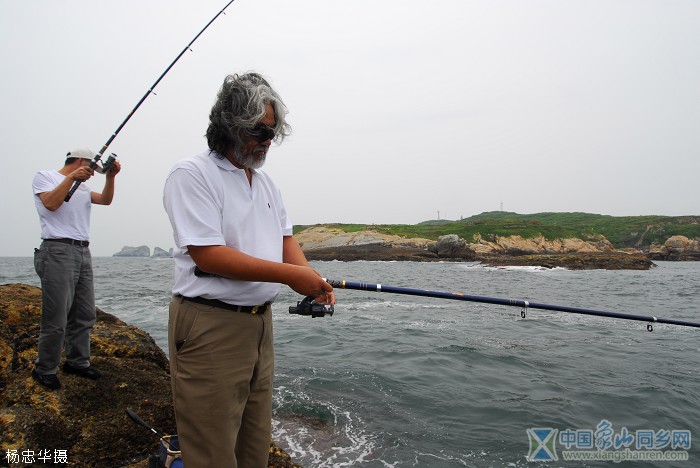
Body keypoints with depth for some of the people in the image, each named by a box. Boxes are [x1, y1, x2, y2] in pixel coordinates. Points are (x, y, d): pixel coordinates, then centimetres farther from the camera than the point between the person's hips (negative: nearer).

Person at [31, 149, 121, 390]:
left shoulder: (81, 187, 24)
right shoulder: (45, 176, 4)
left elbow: (106, 200, 13)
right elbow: (51, 203, -12)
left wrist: (110, 177, 0)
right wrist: (71, 177, -15)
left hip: (83, 253, 8)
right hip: (58, 251, -8)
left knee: (85, 315, 10)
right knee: (56, 319, -7)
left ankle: (77, 362, 21)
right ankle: (44, 370, 8)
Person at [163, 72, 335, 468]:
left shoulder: (265, 181, 13)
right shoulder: (192, 175, -11)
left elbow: (284, 238, 15)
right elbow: (208, 254, -20)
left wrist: (312, 279, -6)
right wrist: (290, 275, -21)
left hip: (261, 323, 8)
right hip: (210, 327, -7)